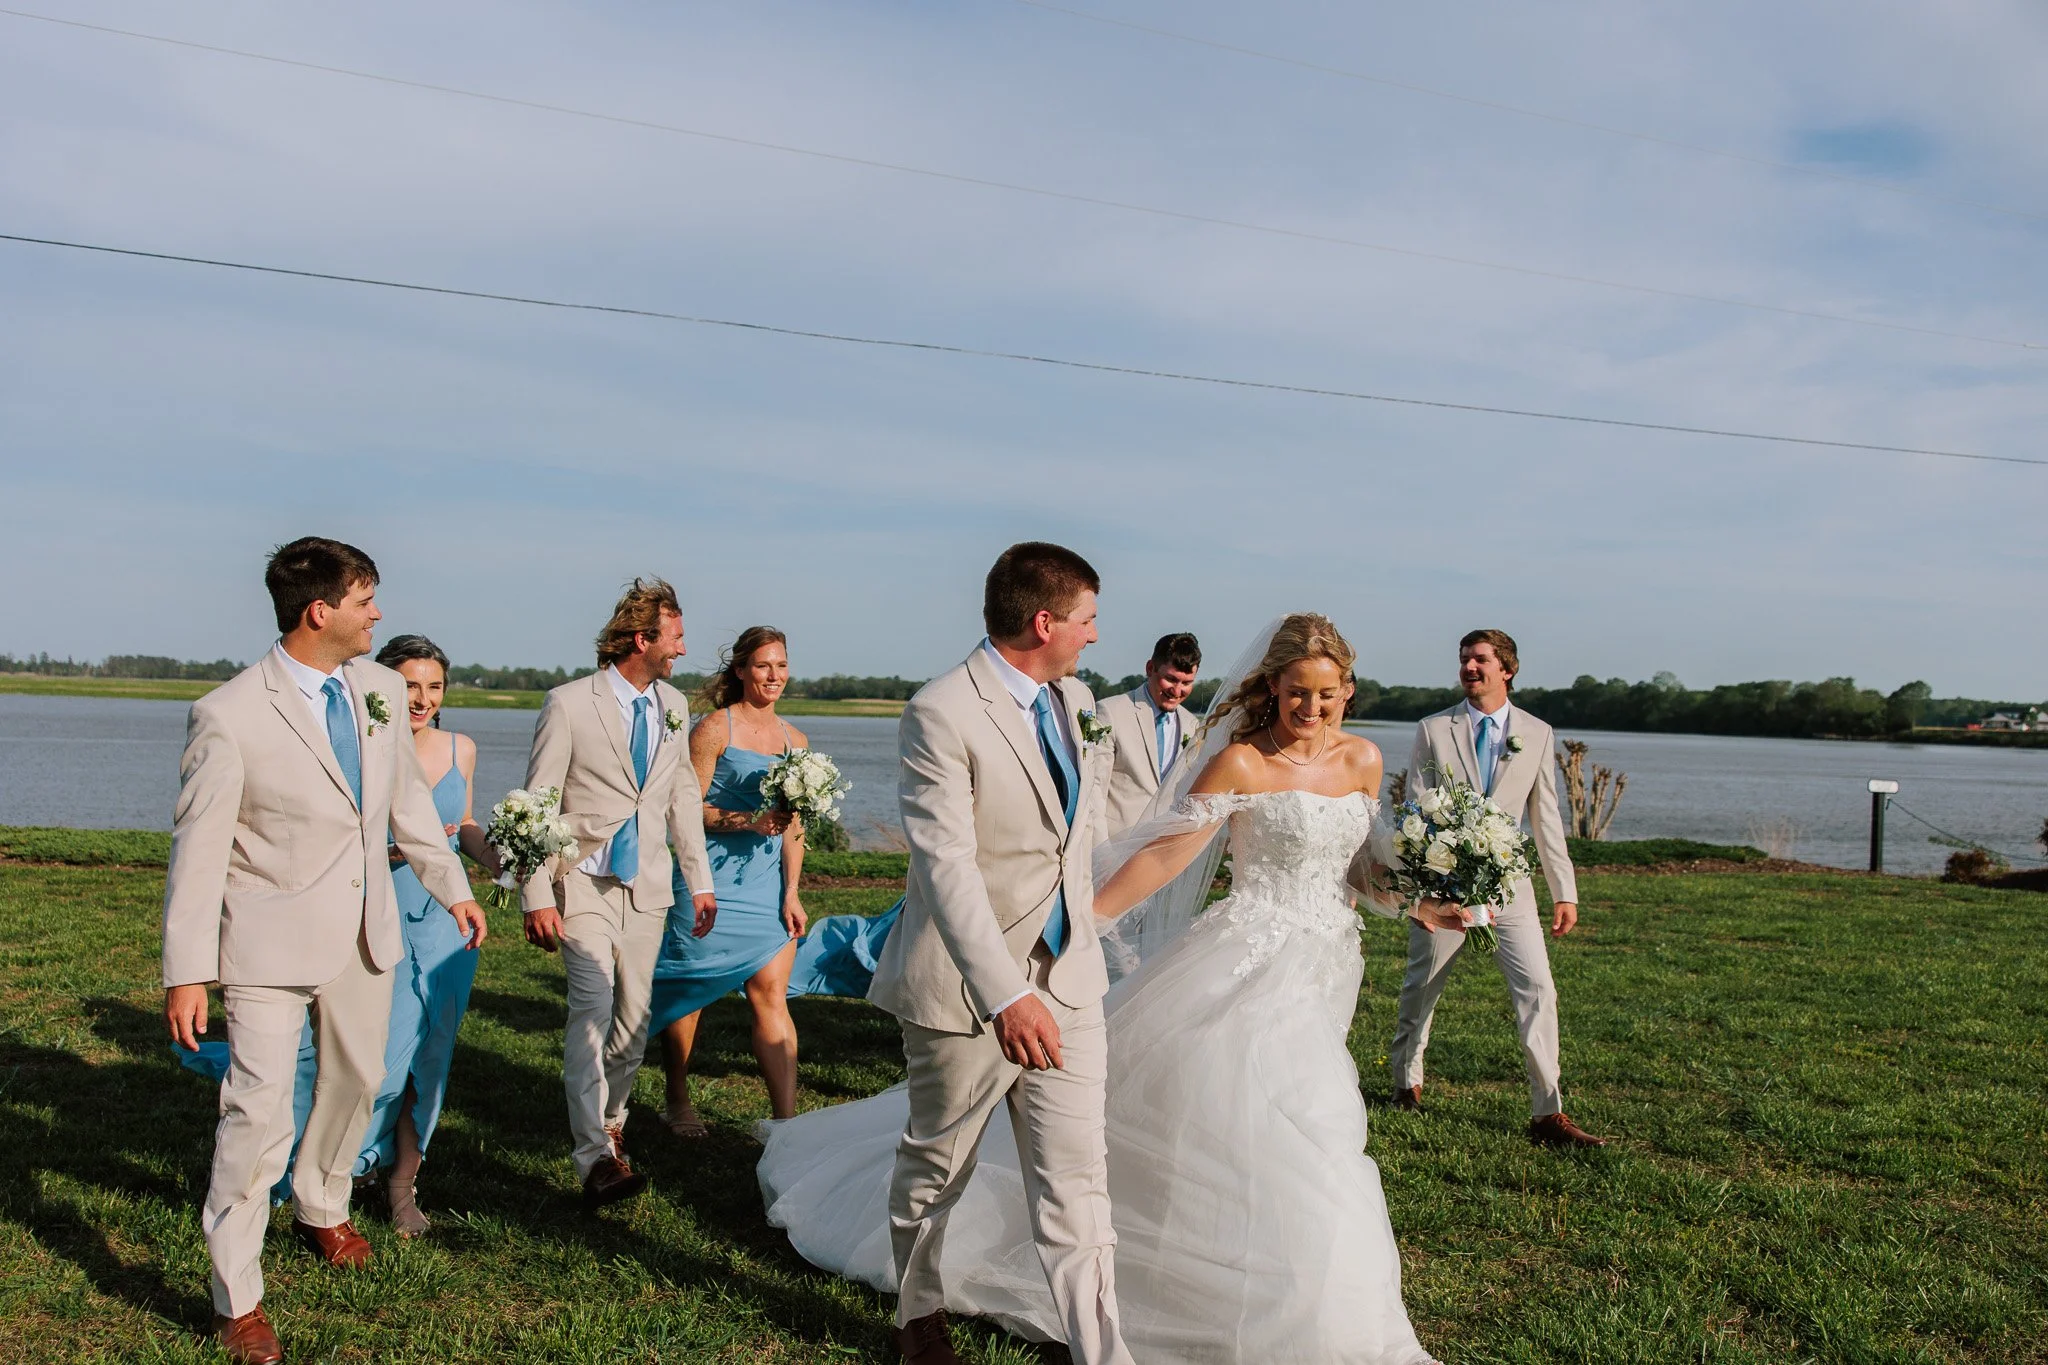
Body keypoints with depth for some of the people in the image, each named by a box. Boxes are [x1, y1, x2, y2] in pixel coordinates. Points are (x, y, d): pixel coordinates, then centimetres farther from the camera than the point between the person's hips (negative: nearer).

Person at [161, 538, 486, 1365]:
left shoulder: (379, 687, -1)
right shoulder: (230, 716, -19)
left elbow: (408, 797, 12)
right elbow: (197, 847, -15)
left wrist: (451, 887, 15)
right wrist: (187, 973, -15)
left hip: (364, 931, 6)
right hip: (272, 941, -6)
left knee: (357, 1080, 21)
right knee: (259, 1111, -5)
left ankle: (323, 1209, 47)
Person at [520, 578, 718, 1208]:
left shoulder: (673, 704, 7)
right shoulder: (569, 704, -10)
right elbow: (536, 803, -8)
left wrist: (700, 881, 13)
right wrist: (538, 897, -13)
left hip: (647, 885, 5)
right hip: (585, 884, -5)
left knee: (634, 1015, 9)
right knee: (593, 1007, -15)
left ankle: (611, 1124, 27)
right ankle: (596, 1156, -15)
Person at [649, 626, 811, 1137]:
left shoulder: (794, 739, 10)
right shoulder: (714, 728, -5)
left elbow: (793, 825, 11)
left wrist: (791, 892, 3)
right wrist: (748, 821, -21)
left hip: (767, 883, 4)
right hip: (712, 879, -4)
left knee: (771, 995, -3)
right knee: (688, 990, 9)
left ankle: (785, 1119, -4)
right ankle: (678, 1100, 28)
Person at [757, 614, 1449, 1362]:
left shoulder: (1363, 760, 6)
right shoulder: (1241, 763, -12)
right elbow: (1162, 856, -13)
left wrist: (1419, 906, 8)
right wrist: (1081, 920, -16)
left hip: (1325, 972, 6)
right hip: (1251, 969, -6)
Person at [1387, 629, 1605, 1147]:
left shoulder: (1537, 734, 7)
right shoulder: (1433, 730, 2)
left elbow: (1546, 818, 7)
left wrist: (1565, 891, 3)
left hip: (1508, 883, 1)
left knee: (1538, 989, -9)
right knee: (1421, 988, 10)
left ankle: (1547, 1114, -4)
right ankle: (1406, 1082, 33)